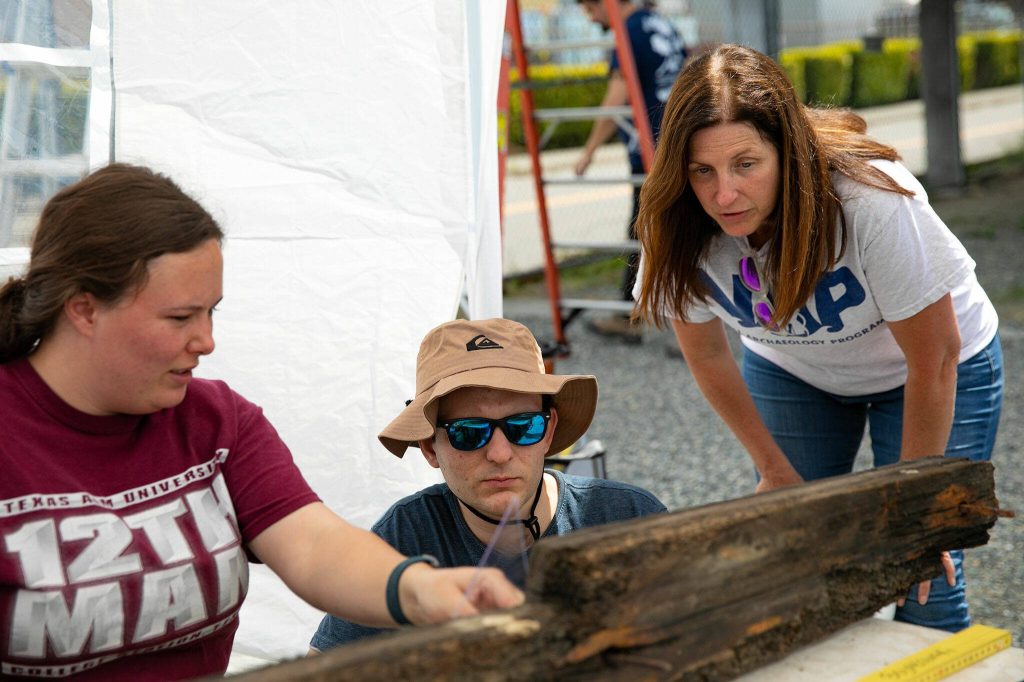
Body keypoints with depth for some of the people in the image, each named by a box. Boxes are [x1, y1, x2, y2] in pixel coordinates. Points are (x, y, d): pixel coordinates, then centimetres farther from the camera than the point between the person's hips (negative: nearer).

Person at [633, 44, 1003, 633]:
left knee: (922, 585, -10)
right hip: (792, 372, 3)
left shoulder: (874, 203, -37)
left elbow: (935, 362, -24)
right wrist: (775, 469, 2)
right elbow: (707, 353, -5)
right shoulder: (678, 229, -24)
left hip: (929, 367, -3)